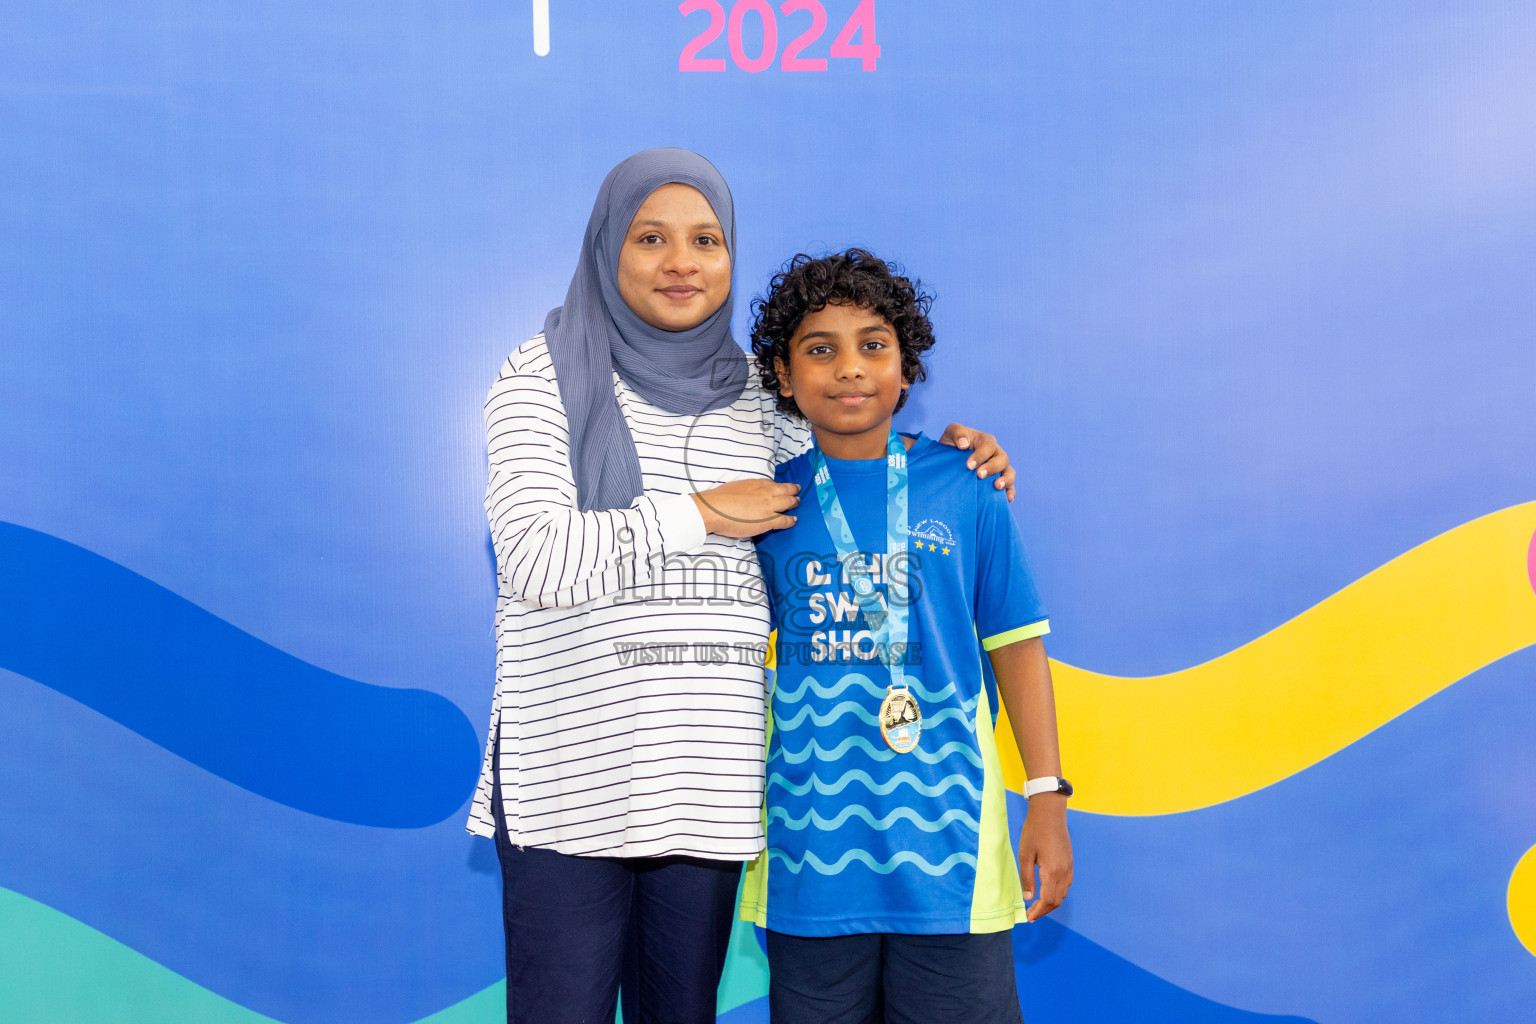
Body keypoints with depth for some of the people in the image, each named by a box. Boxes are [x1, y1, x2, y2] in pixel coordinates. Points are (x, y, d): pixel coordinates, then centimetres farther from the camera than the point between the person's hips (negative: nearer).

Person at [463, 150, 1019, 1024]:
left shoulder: (751, 391, 12)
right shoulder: (547, 375, 0)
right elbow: (534, 559, -12)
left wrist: (943, 446, 9)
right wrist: (703, 513, -8)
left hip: (706, 781, 4)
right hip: (570, 777, -4)